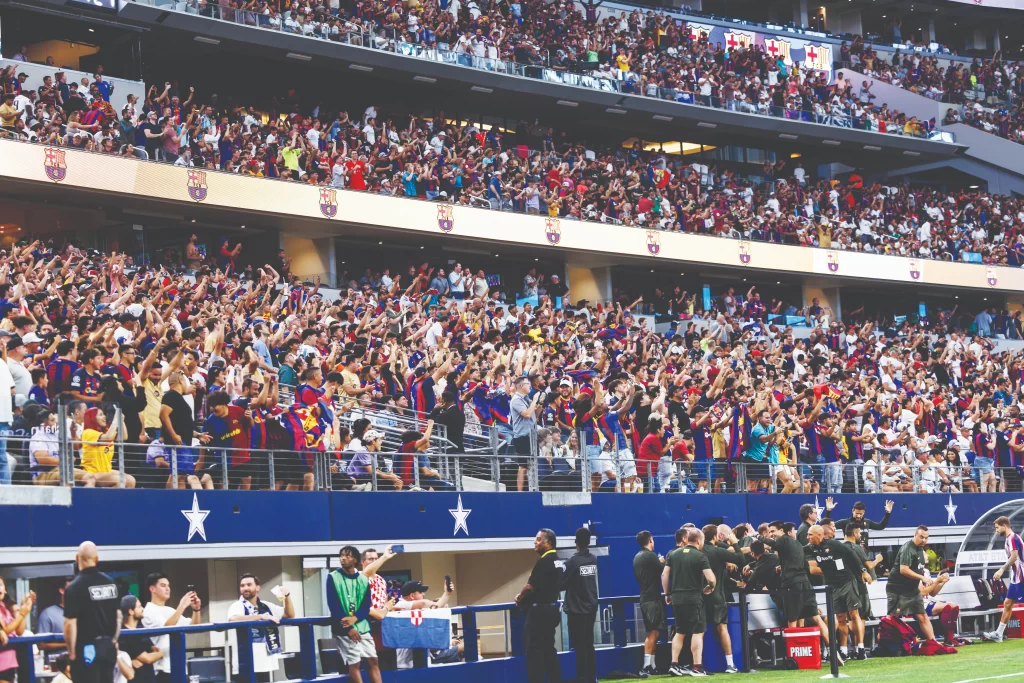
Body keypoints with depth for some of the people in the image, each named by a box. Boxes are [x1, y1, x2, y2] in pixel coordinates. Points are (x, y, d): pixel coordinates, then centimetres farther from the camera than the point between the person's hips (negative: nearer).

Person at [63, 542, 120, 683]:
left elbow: (70, 624, -15)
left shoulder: (75, 587, -14)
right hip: (108, 646, 6)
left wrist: (71, 650, -4)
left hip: (86, 648, -6)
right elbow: (118, 616, 12)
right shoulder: (111, 583, 5)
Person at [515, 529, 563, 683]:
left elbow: (530, 587, -20)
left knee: (534, 651, -6)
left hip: (540, 611, -10)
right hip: (550, 609, 10)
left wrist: (520, 598, -1)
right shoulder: (556, 561, 12)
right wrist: (525, 596, 11)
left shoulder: (544, 561, -18)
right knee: (548, 649, 14)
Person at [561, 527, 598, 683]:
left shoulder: (573, 562, -16)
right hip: (591, 608, 6)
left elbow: (562, 584, -11)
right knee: (589, 645, 15)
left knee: (580, 647, -3)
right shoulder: (594, 560, 2)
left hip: (576, 610, -6)